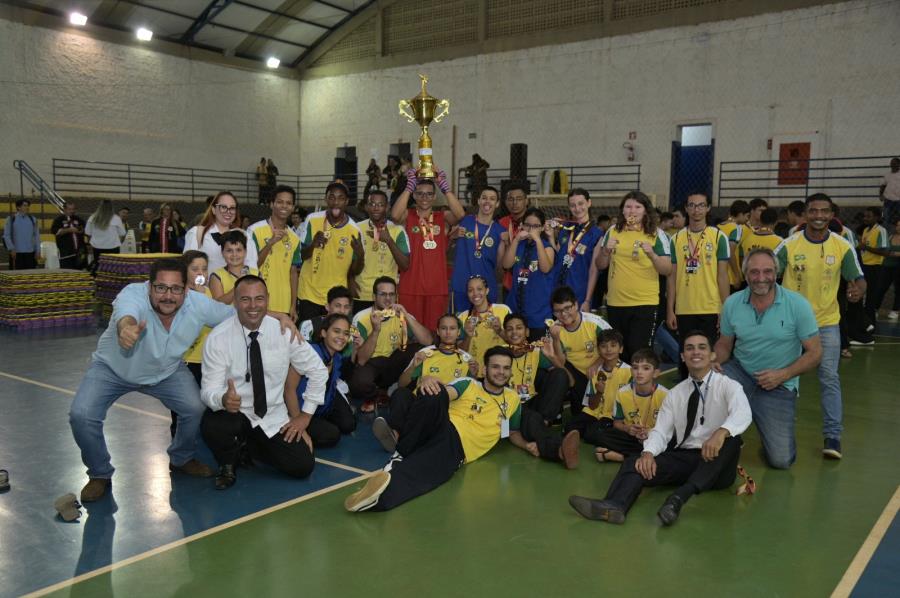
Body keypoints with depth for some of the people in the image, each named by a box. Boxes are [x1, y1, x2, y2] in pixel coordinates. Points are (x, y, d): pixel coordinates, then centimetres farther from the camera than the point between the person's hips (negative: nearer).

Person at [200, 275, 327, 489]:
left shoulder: (284, 332, -11)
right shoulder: (218, 338, -15)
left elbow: (317, 371, 0)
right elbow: (209, 389, -17)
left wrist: (305, 415, -2)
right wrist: (223, 399, -41)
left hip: (273, 418, 2)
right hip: (233, 413, -2)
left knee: (302, 466, -10)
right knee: (212, 426, -35)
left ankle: (251, 444, 20)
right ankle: (228, 463, 3)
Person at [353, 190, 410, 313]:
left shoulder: (397, 230, -3)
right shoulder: (358, 229, 4)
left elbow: (405, 265, -9)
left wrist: (389, 240, -19)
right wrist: (351, 281, -2)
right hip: (361, 296, 2)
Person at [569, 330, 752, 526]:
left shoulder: (728, 386, 1)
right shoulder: (675, 394, 14)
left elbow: (742, 414, -20)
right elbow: (660, 431, 7)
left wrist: (721, 432, -42)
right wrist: (648, 453, -16)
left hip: (716, 463, -3)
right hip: (683, 457, 4)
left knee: (731, 438, -34)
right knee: (635, 463, -19)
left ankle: (679, 497, -44)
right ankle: (614, 505, -49)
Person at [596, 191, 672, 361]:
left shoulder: (657, 234, -2)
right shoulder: (612, 232, 6)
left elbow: (667, 270, -5)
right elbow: (600, 266, 10)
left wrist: (651, 254, -22)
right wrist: (606, 251, -10)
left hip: (645, 303, -3)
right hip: (615, 303, 3)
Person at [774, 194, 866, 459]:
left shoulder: (843, 246, -6)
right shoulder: (789, 244, -9)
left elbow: (859, 279, -1)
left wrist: (858, 290, -24)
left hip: (826, 322, 0)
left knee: (829, 378, -5)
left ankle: (833, 436, 3)